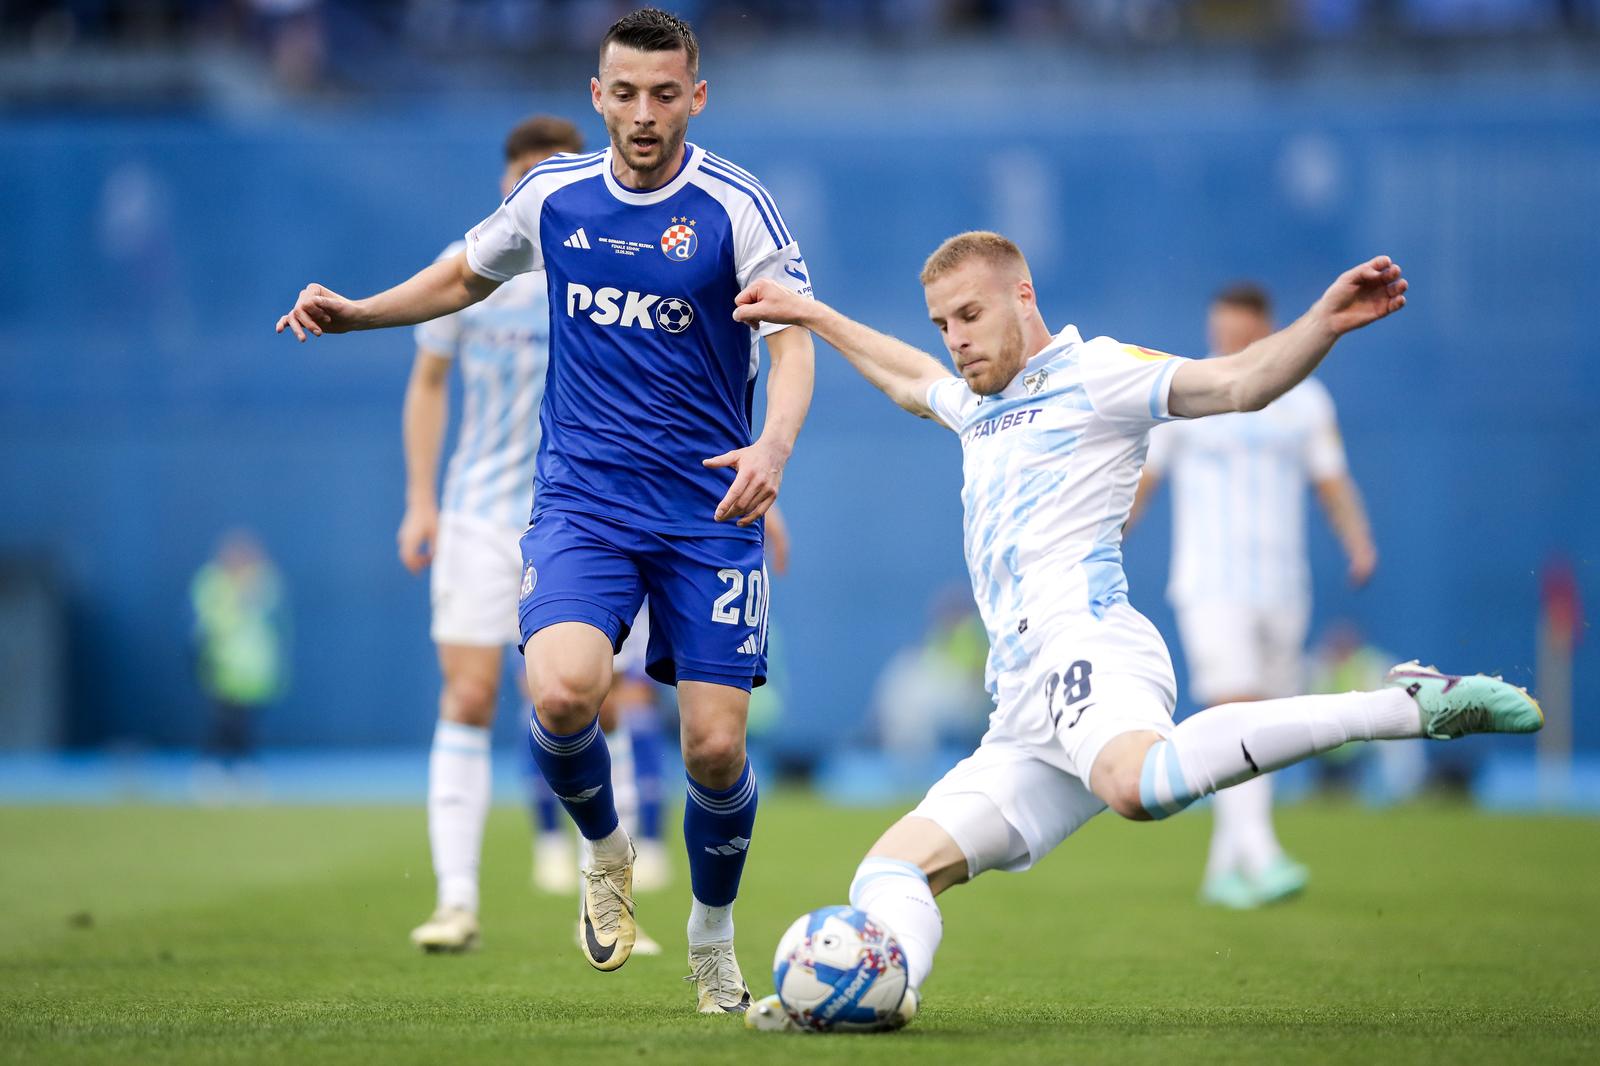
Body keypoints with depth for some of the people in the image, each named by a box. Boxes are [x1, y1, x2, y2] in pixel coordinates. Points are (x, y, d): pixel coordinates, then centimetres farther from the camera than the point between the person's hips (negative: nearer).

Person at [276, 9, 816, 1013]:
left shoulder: (735, 206, -8)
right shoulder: (553, 194, 3)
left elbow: (794, 338, -14)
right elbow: (467, 275, 22)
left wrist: (773, 449, -33)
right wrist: (354, 312, 7)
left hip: (709, 510, -1)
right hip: (582, 502, 1)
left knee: (716, 744, -5)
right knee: (564, 692, -24)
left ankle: (713, 934, 23)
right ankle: (606, 850, 8)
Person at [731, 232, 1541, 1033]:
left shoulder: (1091, 373, 8)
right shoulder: (983, 407, 33)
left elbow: (1237, 383, -6)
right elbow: (913, 383, 57)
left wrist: (1324, 324, -23)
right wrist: (810, 316, 63)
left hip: (1080, 641, -9)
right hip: (1024, 720, 10)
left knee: (1138, 784, -41)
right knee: (891, 872, 1)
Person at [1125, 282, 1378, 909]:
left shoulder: (1305, 401, 9)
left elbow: (1334, 485, 9)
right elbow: (1137, 481, 3)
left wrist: (1359, 545, -8)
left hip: (1283, 589, 4)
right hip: (1211, 586, -4)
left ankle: (1223, 871, 18)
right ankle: (1261, 860, -30)